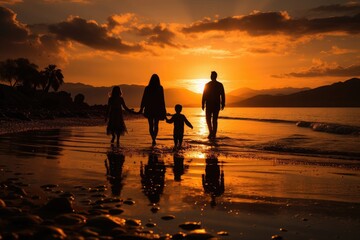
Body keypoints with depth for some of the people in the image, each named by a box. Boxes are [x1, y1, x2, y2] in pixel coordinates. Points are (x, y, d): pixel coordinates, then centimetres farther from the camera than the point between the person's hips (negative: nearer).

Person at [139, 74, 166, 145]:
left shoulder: (147, 88, -3)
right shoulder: (160, 88, -5)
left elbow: (144, 99, -2)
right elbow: (162, 100, -6)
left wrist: (141, 108, 6)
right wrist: (163, 110, 1)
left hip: (149, 109, 0)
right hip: (157, 109, 0)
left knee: (151, 125, 12)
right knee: (156, 125, 10)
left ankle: (153, 139, 2)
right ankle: (154, 138, -9)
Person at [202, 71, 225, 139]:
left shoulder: (207, 85, -4)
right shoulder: (220, 85, 1)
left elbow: (204, 95, -3)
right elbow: (222, 96, 0)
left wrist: (203, 104, 2)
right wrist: (222, 104, 6)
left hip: (209, 105, -2)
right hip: (217, 105, 2)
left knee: (208, 119, 9)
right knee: (215, 119, 9)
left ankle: (211, 132, -10)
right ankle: (213, 134, 5)